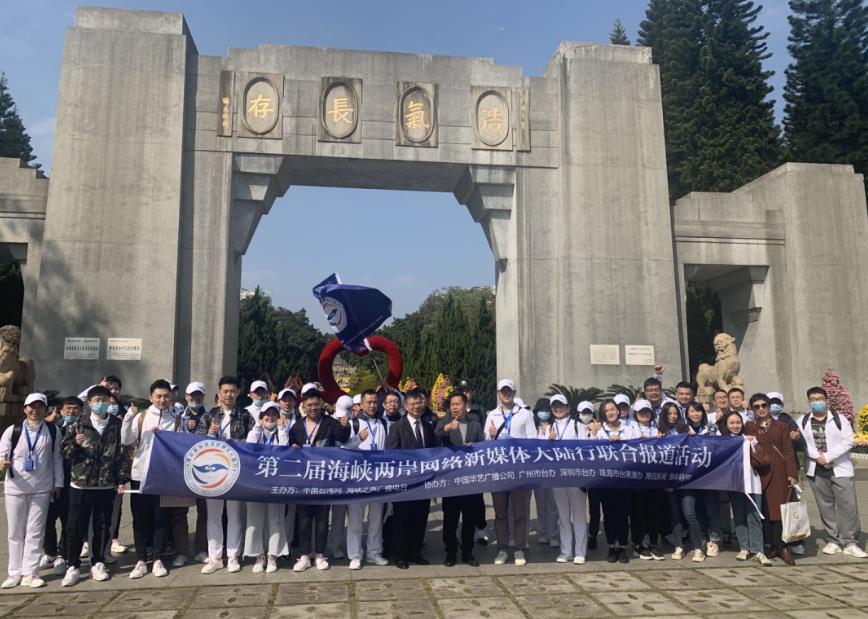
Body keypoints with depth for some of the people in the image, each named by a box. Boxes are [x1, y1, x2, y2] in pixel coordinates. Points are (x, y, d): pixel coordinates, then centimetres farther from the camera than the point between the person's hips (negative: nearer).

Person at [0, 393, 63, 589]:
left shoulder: (53, 431, 0)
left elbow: (57, 459, 5)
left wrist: (58, 483, 4)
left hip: (41, 489, 0)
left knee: (35, 532, 3)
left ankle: (29, 573, 12)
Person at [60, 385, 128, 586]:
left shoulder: (117, 425, 2)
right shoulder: (79, 425, 3)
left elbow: (123, 453, 2)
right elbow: (64, 449, 6)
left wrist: (122, 479, -2)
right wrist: (75, 444, -15)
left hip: (107, 485, 0)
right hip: (80, 484, 0)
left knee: (103, 526, 9)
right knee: (76, 527, 3)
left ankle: (98, 564, 22)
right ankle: (73, 567, 16)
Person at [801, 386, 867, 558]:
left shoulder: (839, 419, 1)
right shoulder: (803, 422, 6)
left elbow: (848, 441, -8)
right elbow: (802, 443, -2)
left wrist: (828, 457, -15)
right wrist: (819, 458, -14)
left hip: (840, 468, -1)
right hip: (816, 470, 2)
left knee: (848, 505, -4)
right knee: (826, 506, 6)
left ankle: (849, 542, 4)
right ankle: (833, 541, 15)